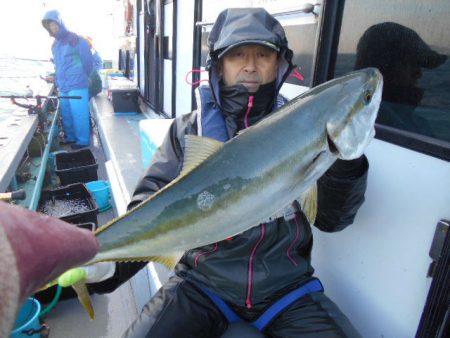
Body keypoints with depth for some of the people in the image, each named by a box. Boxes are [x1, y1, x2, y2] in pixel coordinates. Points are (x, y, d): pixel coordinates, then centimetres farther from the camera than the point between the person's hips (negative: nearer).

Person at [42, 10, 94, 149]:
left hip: (77, 86, -7)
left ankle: (83, 140, 8)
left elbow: (88, 61, -5)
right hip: (63, 87, 7)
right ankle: (71, 137, 26)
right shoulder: (55, 44, 15)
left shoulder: (75, 40, -9)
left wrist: (83, 78, 5)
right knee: (66, 114, 12)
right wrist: (59, 83, 19)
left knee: (79, 114, -2)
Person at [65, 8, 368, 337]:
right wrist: (109, 261, -26)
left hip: (286, 284, 2)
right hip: (204, 280, 0)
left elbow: (331, 219, -4)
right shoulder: (188, 130, -3)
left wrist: (345, 160, -22)